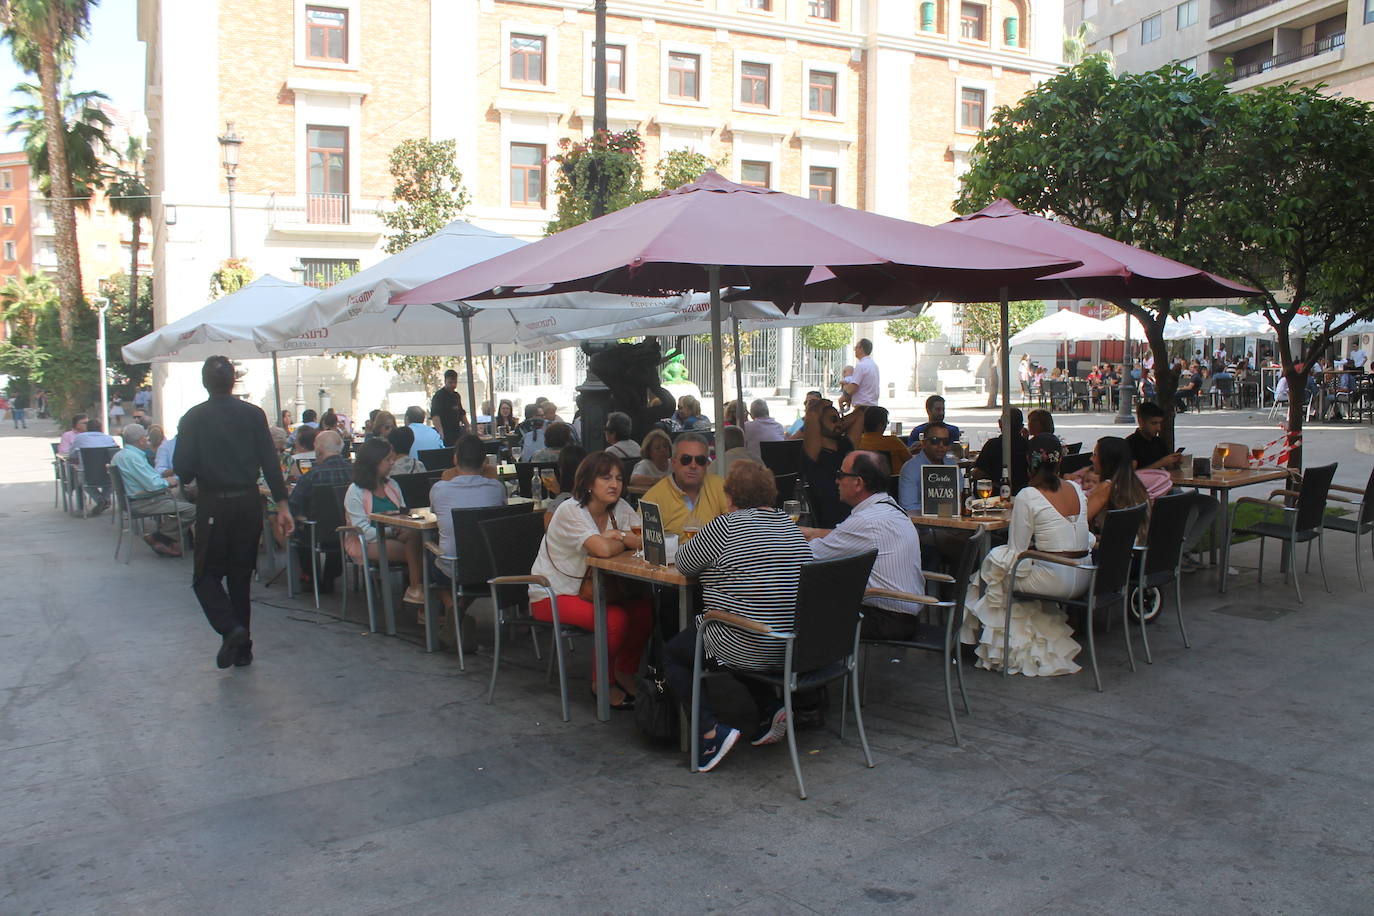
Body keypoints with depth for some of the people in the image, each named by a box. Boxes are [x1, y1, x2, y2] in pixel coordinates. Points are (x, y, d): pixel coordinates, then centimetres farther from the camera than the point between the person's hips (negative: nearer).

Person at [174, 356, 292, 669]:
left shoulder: (193, 418, -5)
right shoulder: (254, 414, 0)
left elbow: (183, 470, -9)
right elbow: (270, 462, -4)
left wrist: (191, 478, 15)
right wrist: (282, 506, -2)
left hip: (213, 505, -3)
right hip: (249, 503, 3)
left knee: (206, 575, 10)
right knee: (241, 576, 14)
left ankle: (230, 628, -14)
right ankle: (242, 648, 18)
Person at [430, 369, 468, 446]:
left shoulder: (457, 396, 16)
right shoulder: (439, 396, -10)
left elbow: (462, 413, 26)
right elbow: (435, 416, -23)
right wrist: (441, 432, -35)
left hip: (457, 433, 8)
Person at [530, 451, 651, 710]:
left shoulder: (619, 508, 1)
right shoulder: (570, 511, -20)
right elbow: (603, 549, -33)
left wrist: (617, 535, -21)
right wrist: (625, 541, -14)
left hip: (587, 588, 7)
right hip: (551, 594, -7)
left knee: (643, 609, -15)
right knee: (616, 619, -27)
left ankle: (624, 673, 8)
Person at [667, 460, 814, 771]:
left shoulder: (726, 525, -13)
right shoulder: (790, 526, 7)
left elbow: (684, 564, -1)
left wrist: (696, 542, 19)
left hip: (749, 650, -7)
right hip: (796, 648, 8)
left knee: (672, 653, 15)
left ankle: (712, 731, 0)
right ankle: (772, 709, 18)